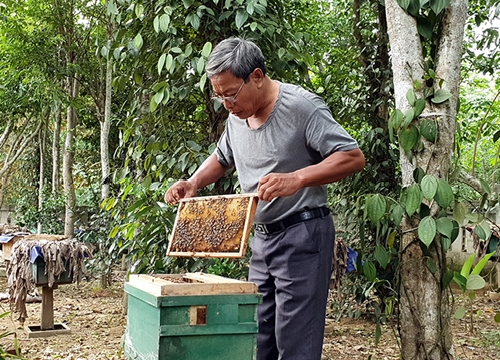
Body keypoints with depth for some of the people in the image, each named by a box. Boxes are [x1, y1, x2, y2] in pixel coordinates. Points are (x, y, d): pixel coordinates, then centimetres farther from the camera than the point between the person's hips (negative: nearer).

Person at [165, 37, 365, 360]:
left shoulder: (302, 106, -15)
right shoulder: (237, 116, 9)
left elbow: (353, 157, -18)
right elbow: (221, 159, 26)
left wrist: (296, 179, -30)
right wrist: (194, 183, 7)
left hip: (302, 235, -8)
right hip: (261, 237, 8)